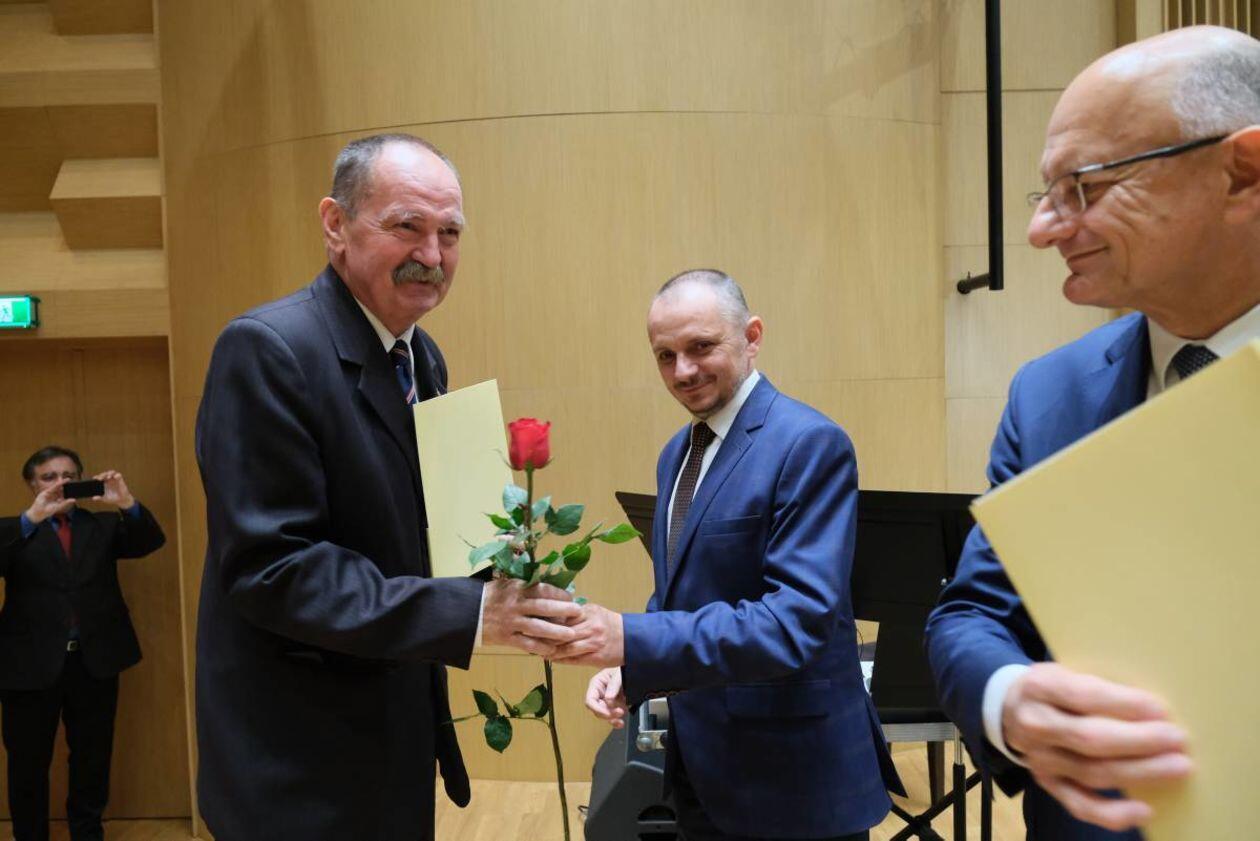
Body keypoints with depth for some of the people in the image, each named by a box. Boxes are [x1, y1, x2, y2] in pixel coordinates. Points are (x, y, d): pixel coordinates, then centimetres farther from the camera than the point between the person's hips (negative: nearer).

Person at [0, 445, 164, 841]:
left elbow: (150, 542, -5)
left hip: (95, 661, 2)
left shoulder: (103, 524, 9)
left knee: (92, 761, 14)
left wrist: (127, 504, -23)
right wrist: (32, 517, -27)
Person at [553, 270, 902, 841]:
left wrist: (632, 641, -33)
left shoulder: (809, 444, -18)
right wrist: (627, 668, -3)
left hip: (791, 771, -7)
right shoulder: (677, 453, 8)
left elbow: (800, 617, -26)